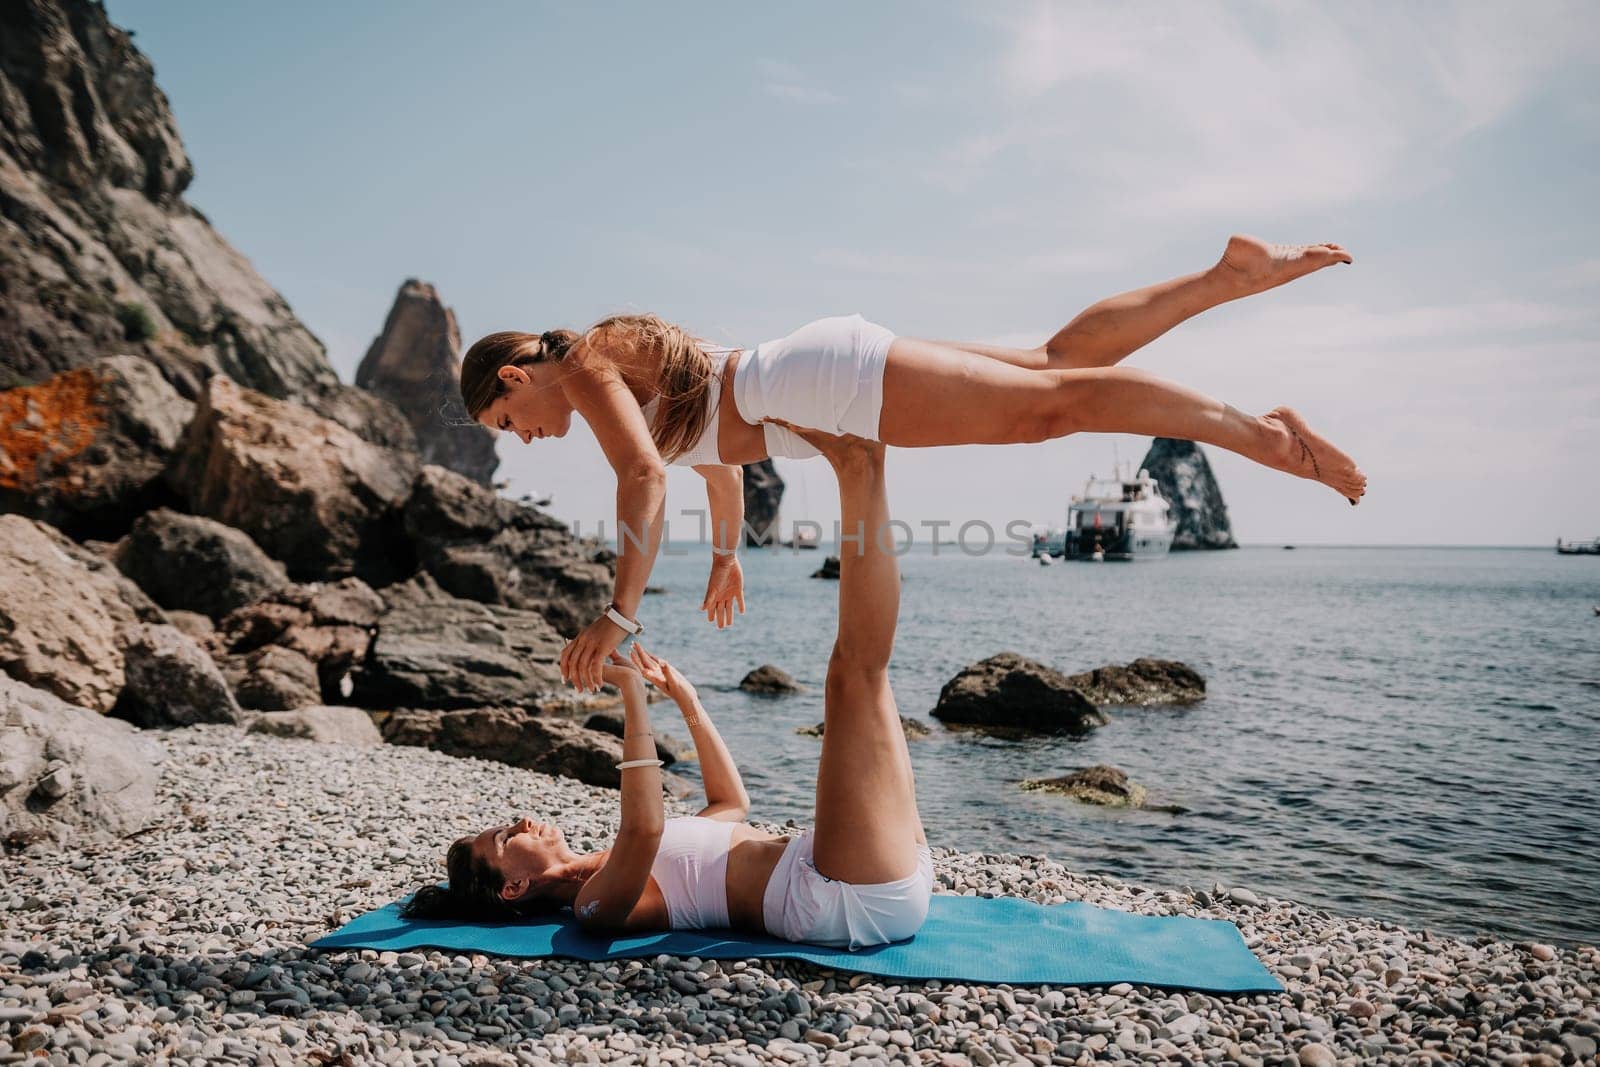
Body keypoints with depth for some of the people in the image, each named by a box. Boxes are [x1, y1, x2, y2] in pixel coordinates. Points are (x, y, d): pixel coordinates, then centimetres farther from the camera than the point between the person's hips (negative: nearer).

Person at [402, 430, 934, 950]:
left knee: (860, 671, 18)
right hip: (858, 900, -8)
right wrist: (632, 695, -24)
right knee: (855, 668, -20)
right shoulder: (595, 904, -6)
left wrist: (686, 699, 25)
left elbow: (732, 802, 31)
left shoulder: (606, 868, 22)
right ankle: (863, 473, -9)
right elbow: (643, 827, -30)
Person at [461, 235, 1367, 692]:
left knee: (1053, 402, -12)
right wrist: (728, 556, 44)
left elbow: (646, 477, -21)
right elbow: (717, 452, 36)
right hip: (827, 380, 8)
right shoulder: (630, 366, 24)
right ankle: (1231, 275, 11)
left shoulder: (584, 365, -3)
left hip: (829, 380, -8)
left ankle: (1261, 433, -11)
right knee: (1057, 361, 8)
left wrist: (620, 614, -20)